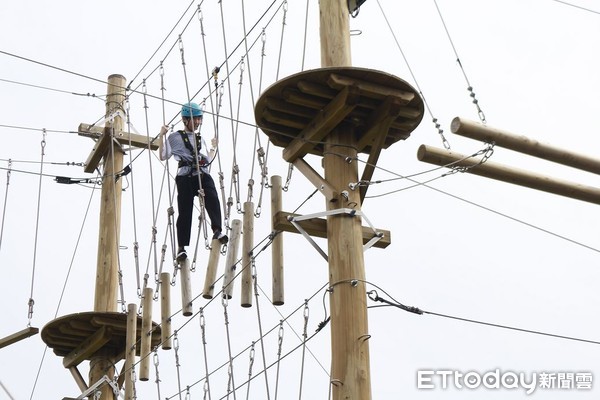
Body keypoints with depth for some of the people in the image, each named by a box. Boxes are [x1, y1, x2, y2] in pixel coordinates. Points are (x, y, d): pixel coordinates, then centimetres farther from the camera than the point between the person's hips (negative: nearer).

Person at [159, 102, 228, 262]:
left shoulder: (200, 139, 28)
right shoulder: (175, 137, 14)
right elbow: (162, 156, 8)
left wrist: (213, 147, 32)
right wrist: (161, 136, 2)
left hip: (203, 175, 3)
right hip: (185, 176, -3)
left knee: (213, 199, -27)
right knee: (185, 210, -8)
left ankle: (217, 230, -41)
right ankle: (181, 247, -4)